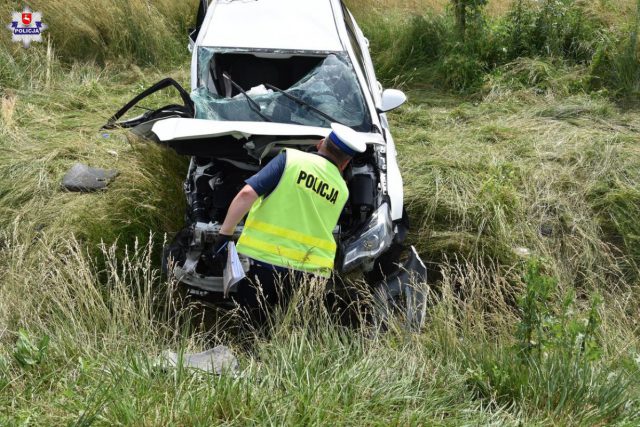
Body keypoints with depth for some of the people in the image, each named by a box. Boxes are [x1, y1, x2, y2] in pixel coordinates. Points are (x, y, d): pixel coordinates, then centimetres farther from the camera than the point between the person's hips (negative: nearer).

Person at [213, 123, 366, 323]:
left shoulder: (290, 159, -2)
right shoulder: (342, 191, 11)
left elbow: (247, 194, -11)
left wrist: (224, 233, -6)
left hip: (262, 260, -3)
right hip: (310, 273, 3)